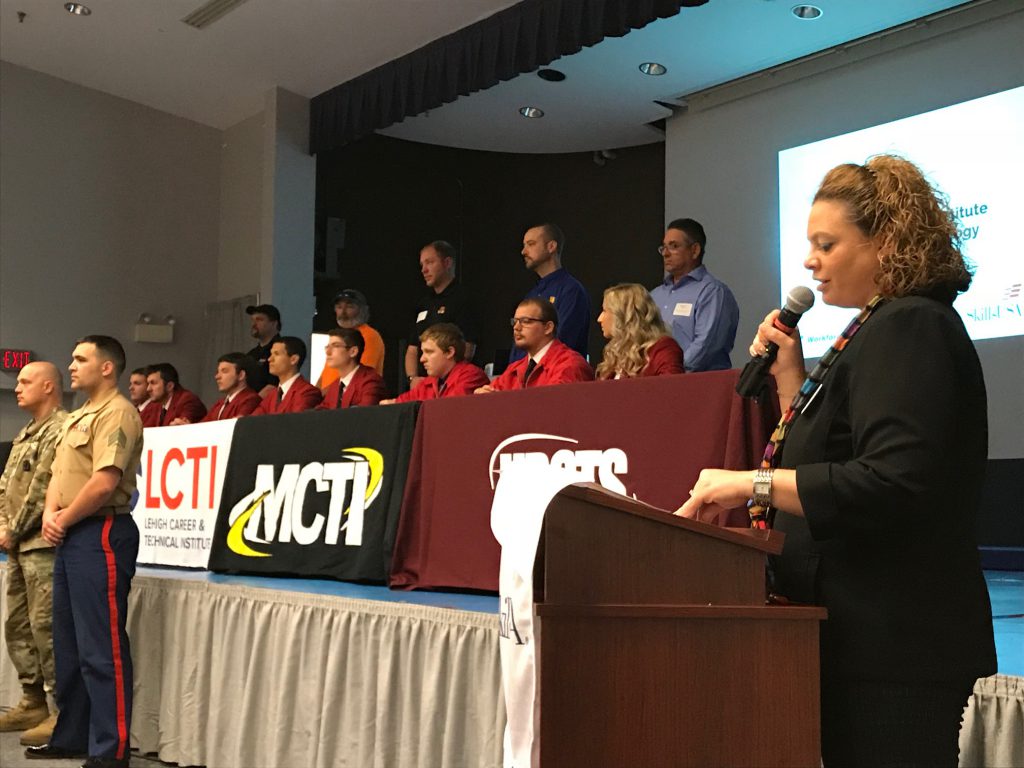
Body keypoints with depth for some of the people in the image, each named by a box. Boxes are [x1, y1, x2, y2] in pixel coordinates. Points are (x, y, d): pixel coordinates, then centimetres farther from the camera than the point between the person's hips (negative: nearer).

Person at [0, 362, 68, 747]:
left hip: (43, 545, -10)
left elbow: (44, 489, -17)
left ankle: (62, 712, -7)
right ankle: (33, 701, 22)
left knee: (46, 627, -11)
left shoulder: (62, 429, -11)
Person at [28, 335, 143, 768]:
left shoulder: (116, 413, -12)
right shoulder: (78, 417, 20)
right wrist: (50, 514, -1)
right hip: (70, 537, 10)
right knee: (68, 644, 15)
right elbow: (59, 475, 19)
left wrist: (65, 519, -10)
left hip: (101, 534, -10)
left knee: (101, 647, -8)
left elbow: (104, 482, -22)